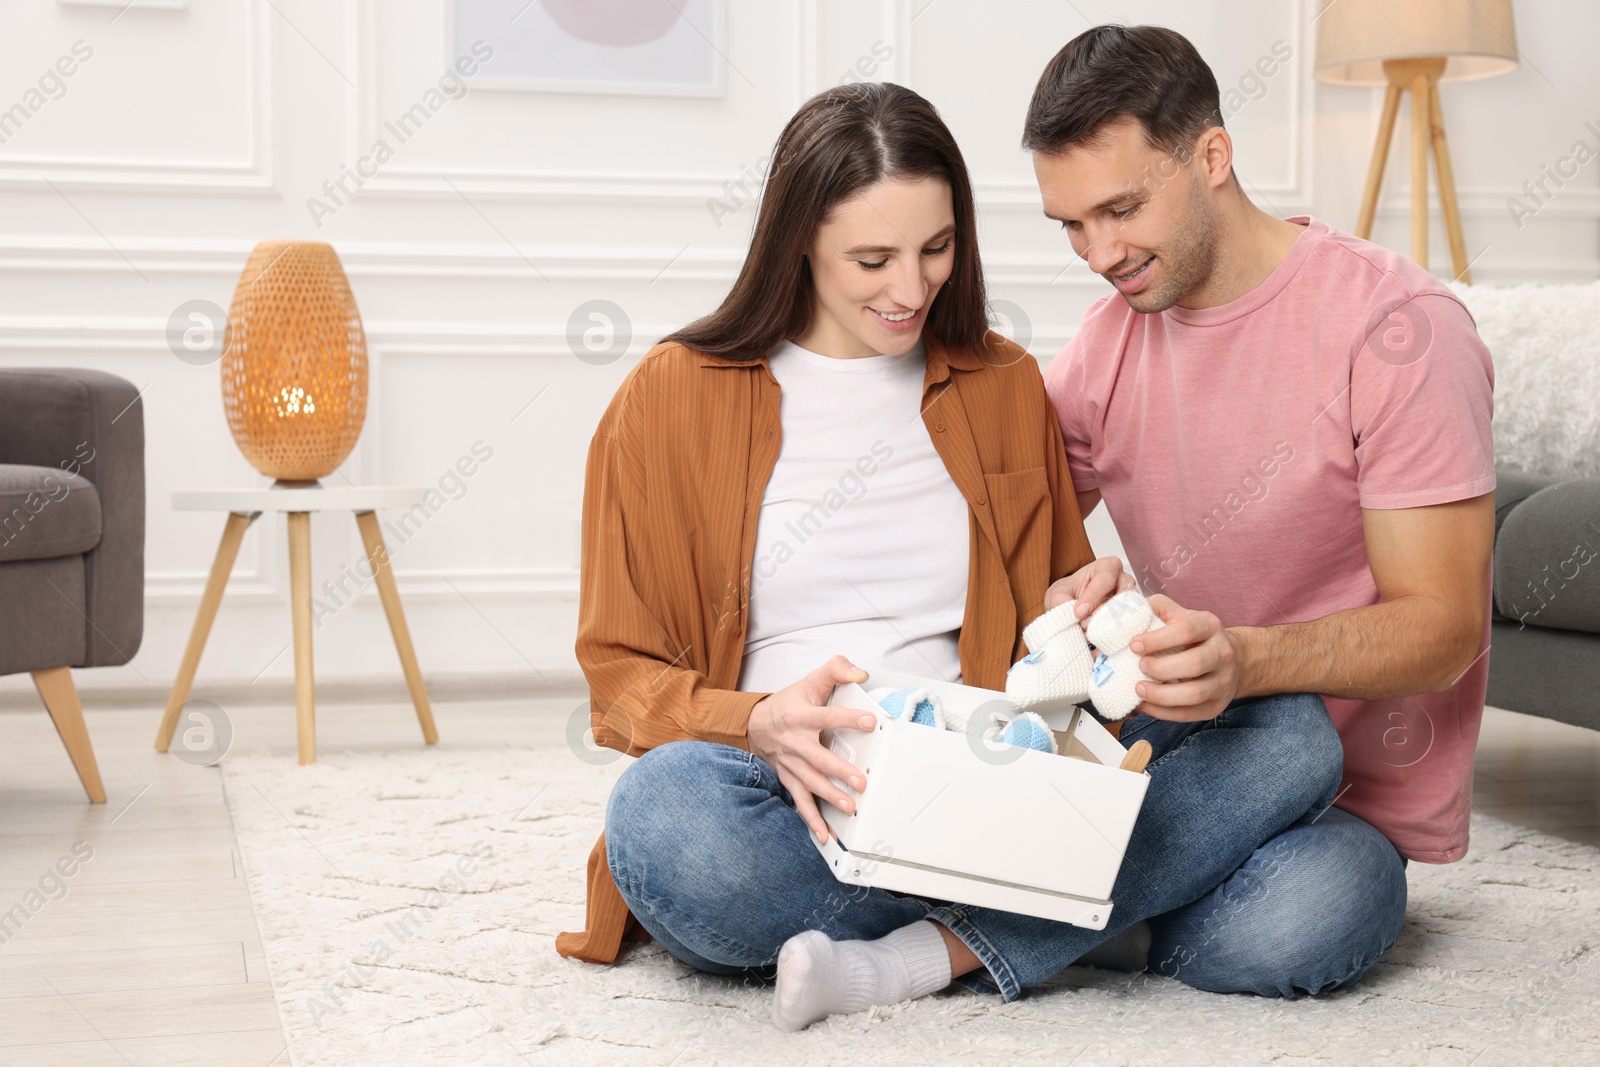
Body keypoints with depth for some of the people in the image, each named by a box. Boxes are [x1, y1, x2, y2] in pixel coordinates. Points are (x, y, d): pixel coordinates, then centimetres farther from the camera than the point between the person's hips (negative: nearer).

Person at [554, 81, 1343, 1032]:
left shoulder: (1006, 388, 15)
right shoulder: (672, 399, 4)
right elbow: (623, 671, 1)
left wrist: (1080, 614, -5)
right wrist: (761, 724, -20)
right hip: (791, 814, -3)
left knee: (1294, 734, -17)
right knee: (664, 808, -38)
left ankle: (916, 960, -27)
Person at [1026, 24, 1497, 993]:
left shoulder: (1398, 329, -12)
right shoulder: (1104, 347, 6)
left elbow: (1443, 626, -15)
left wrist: (1244, 659, -34)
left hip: (1356, 797, -4)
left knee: (1286, 931, -36)